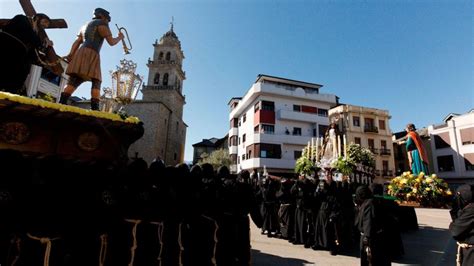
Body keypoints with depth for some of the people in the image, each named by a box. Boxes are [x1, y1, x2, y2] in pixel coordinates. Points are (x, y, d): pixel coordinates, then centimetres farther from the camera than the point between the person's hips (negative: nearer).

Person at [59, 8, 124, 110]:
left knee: (74, 80, -4)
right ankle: (94, 108, -25)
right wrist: (120, 37, 22)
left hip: (80, 52, 7)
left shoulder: (85, 26, 32)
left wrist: (71, 54, 8)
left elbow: (77, 42, 19)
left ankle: (61, 103, -18)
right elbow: (111, 42, 2)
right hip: (91, 54, -7)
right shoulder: (102, 24, 9)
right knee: (96, 82, -11)